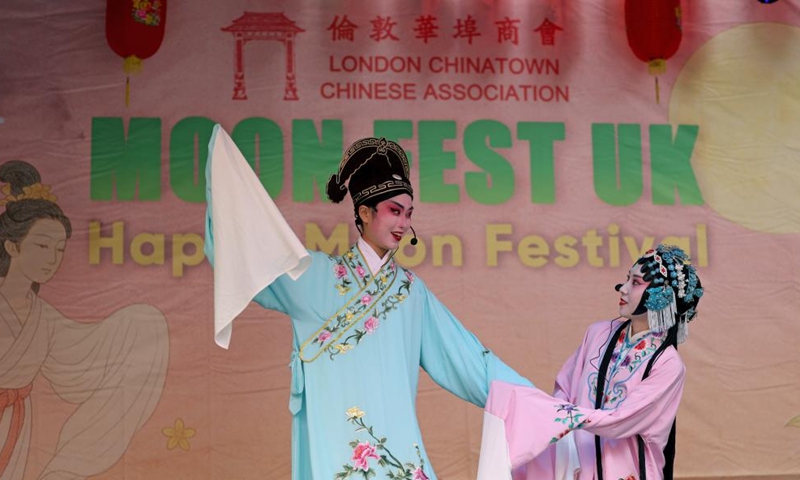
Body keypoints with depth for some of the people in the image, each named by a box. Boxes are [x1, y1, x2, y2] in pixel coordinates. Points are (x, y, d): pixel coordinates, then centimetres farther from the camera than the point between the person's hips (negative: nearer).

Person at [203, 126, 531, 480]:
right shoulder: (316, 275, 4)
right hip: (335, 439, -3)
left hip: (394, 434, 3)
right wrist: (222, 185, -7)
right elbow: (241, 258, 0)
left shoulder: (411, 289, 13)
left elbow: (462, 351, 13)